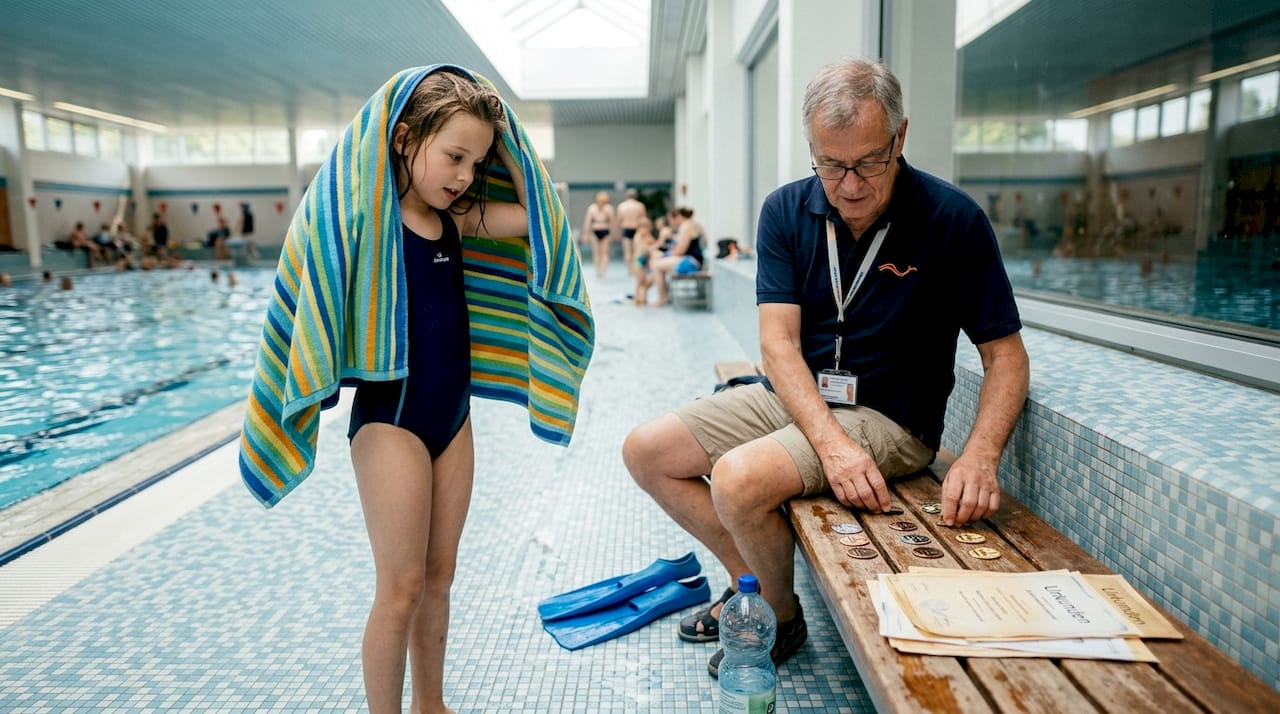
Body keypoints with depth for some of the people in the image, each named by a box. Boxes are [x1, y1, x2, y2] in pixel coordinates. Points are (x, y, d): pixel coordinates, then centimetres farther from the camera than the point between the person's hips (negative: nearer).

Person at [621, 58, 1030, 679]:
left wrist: (980, 457, -28)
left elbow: (1006, 355, -10)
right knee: (645, 451, -2)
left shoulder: (953, 220, -14)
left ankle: (781, 619, 3)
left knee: (739, 478, -28)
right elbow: (778, 342, -12)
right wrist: (832, 442, -28)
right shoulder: (786, 211, -5)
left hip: (890, 417, -5)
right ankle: (752, 584, 11)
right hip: (791, 397, 5)